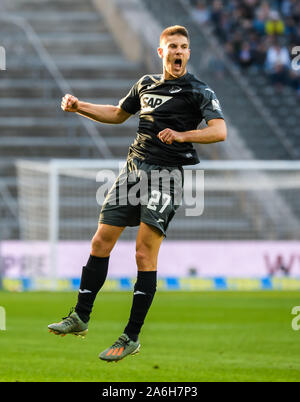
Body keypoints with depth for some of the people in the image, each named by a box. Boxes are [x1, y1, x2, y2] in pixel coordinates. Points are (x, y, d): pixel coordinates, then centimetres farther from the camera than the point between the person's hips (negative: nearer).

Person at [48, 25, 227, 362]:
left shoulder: (199, 91, -2)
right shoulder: (146, 84, 16)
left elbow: (219, 131, -15)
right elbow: (117, 114, 31)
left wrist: (182, 135, -28)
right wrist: (78, 107, 20)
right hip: (134, 166, 6)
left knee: (145, 255, -10)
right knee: (101, 242, 3)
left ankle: (131, 338, -6)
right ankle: (80, 318, 13)